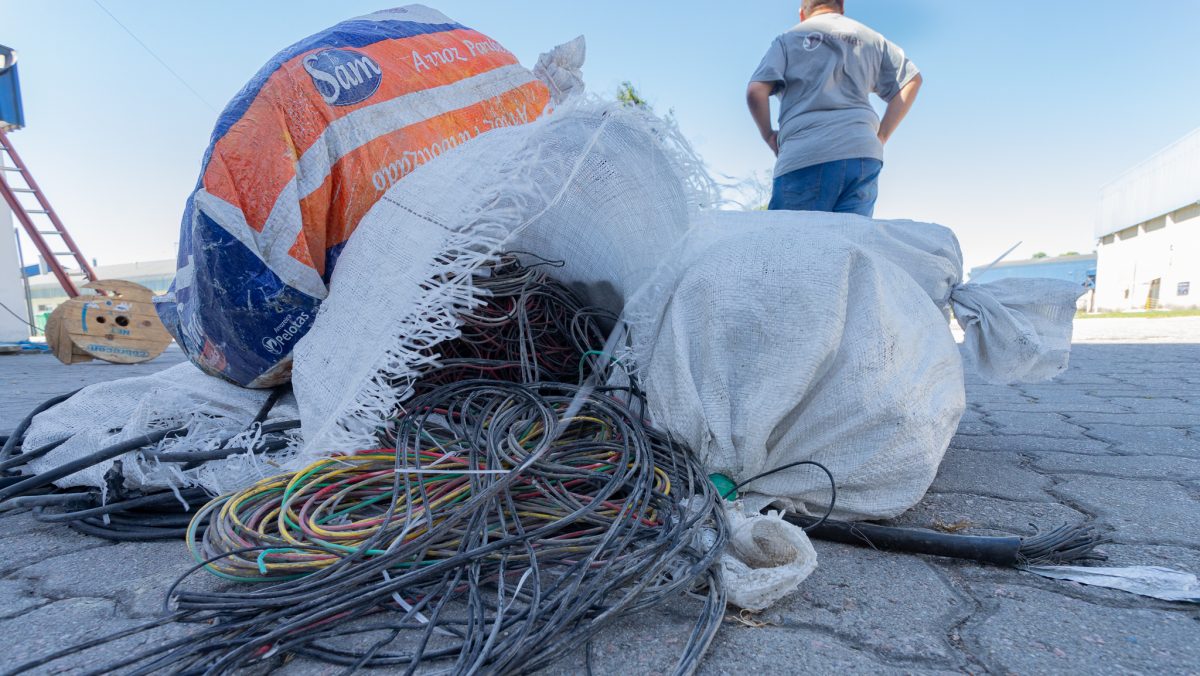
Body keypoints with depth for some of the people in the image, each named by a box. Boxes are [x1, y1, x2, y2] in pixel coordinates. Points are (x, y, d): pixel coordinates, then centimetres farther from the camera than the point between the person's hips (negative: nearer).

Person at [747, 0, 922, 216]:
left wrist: (769, 135, 14)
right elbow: (912, 80, 16)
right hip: (863, 153, 3)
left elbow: (755, 92, 0)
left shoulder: (787, 40, 15)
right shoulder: (870, 38, 24)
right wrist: (881, 137, 14)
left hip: (803, 156, -3)